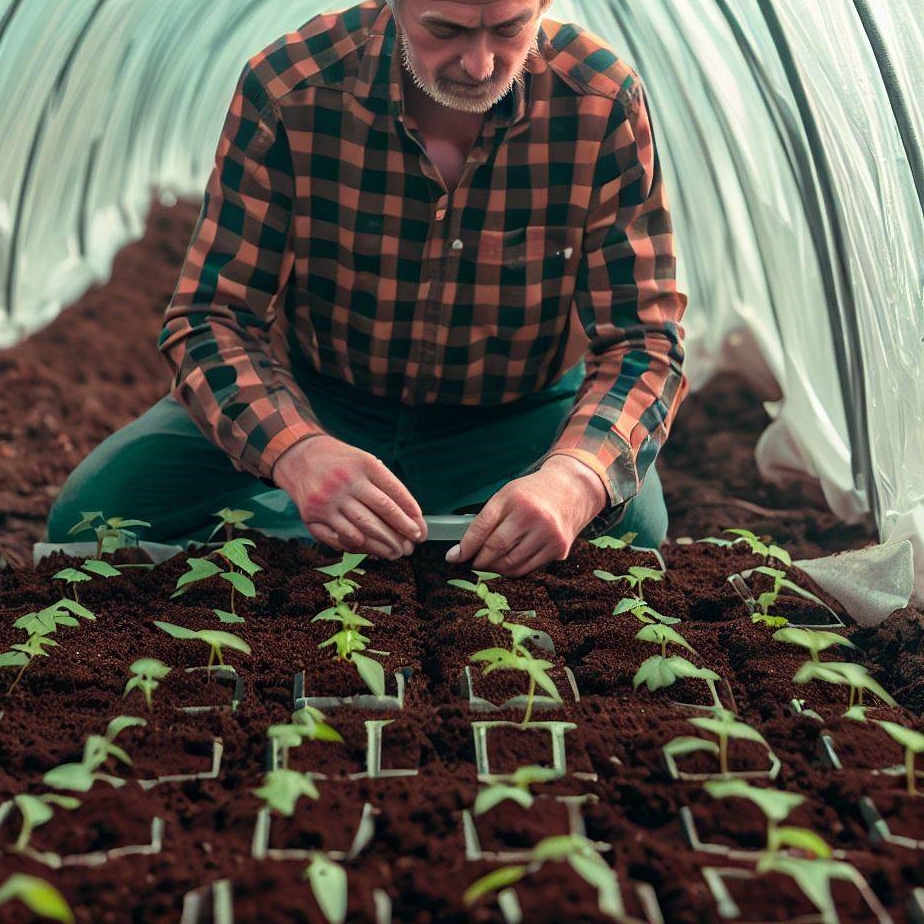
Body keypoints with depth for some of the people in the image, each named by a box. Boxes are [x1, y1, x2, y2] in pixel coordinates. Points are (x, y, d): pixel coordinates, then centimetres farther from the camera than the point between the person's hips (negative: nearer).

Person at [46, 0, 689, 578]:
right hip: (314, 400, 0)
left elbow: (643, 341, -20)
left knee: (629, 524, -29)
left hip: (517, 421, 1)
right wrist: (296, 451, -41)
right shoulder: (287, 88, -22)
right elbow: (212, 318, -19)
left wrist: (575, 480, -43)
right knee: (95, 509, -17)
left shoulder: (604, 104, -21)